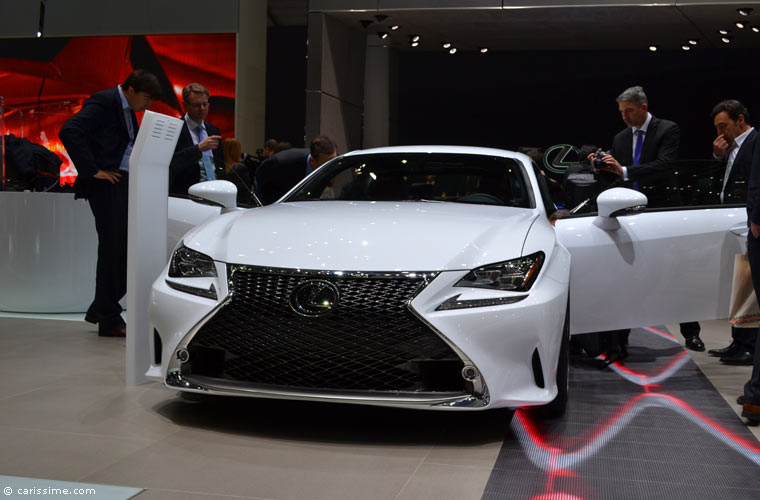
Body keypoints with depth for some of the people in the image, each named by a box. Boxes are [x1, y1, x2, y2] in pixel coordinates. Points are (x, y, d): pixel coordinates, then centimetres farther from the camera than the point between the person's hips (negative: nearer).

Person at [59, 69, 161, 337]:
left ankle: (100, 309, 22)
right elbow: (69, 132, -23)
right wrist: (92, 170, -21)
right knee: (113, 249, -5)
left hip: (124, 184, 9)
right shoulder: (103, 102, -11)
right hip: (106, 184, -9)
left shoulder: (128, 110, 17)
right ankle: (109, 320, 4)